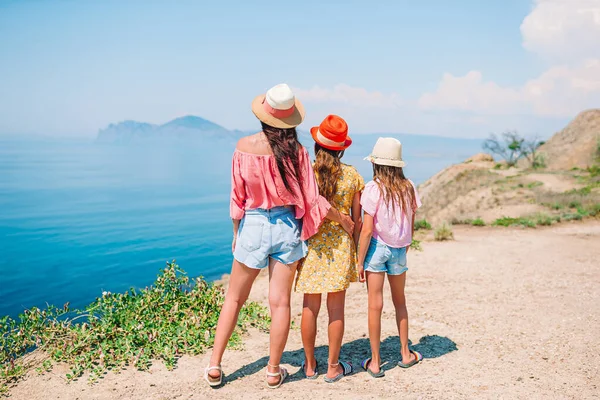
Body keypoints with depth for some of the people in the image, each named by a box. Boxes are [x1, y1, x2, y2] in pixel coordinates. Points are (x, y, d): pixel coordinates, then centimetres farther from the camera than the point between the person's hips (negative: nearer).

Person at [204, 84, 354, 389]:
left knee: (234, 298, 15)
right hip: (287, 227, 0)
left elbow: (237, 197, -1)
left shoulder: (244, 146, -9)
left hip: (254, 225, 0)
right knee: (280, 302, 9)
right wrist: (344, 219, 8)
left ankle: (214, 366, 20)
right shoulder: (296, 151, -10)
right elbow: (312, 200, -7)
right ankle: (274, 371, 21)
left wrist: (236, 233, 12)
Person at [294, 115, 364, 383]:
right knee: (336, 310, 8)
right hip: (341, 245, 1)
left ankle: (310, 365, 25)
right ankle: (333, 367, 19)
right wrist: (358, 251, 11)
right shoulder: (352, 175, -3)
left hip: (311, 245, 0)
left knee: (310, 308, 11)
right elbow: (357, 219, 1)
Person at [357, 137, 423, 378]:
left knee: (375, 305, 5)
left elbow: (367, 230, -15)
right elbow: (411, 226, 6)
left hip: (377, 247, -4)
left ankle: (375, 362, 12)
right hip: (399, 249, 4)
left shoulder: (373, 189, -13)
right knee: (400, 302, 21)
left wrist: (360, 261, -8)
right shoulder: (409, 188, 0)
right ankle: (405, 354, 33)